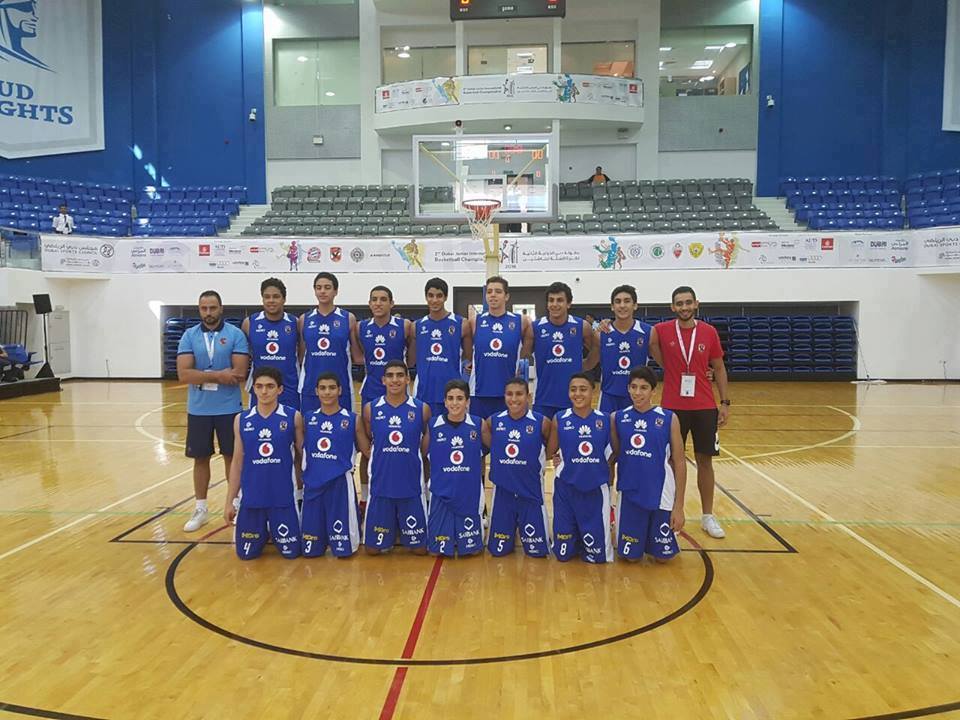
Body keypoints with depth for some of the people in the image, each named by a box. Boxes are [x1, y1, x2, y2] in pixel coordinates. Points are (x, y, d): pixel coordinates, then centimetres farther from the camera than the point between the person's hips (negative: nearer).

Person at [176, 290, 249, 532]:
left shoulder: (235, 335, -4)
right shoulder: (189, 336, 1)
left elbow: (240, 374, -13)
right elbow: (183, 374, -10)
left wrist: (202, 376, -12)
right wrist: (219, 375, -18)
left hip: (229, 408, -2)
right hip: (198, 409, 2)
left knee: (232, 456, 8)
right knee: (200, 458, 11)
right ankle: (200, 509, 24)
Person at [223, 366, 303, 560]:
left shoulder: (293, 417, -6)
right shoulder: (241, 420, 1)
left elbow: (300, 456, 3)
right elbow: (238, 463, 6)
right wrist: (229, 501, 5)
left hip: (283, 497, -2)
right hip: (252, 497, 2)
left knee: (291, 551, 3)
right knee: (246, 552, 7)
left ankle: (274, 531, 34)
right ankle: (263, 533, 38)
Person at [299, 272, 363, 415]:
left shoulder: (348, 319, 1)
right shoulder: (304, 319, 6)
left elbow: (358, 357, 4)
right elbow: (301, 356, 10)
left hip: (341, 387, -1)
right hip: (310, 388, 1)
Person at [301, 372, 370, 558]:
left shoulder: (352, 420, -1)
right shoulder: (308, 419, 6)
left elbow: (367, 450, 5)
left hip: (340, 483, -2)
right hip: (313, 484, 3)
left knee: (343, 549, -1)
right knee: (310, 549, 8)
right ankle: (320, 542, 38)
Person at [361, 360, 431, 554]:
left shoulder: (422, 409, -4)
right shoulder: (371, 409, -2)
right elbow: (366, 443, 10)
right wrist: (382, 459, 3)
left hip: (411, 485, 0)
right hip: (380, 484, 1)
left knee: (419, 547, 7)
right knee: (374, 547, 8)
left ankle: (405, 533, 38)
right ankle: (391, 530, 38)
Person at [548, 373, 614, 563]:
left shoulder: (605, 420, -5)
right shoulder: (559, 419, -6)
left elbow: (612, 455, 5)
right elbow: (550, 453, 4)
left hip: (596, 490, 0)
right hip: (566, 489, 0)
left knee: (596, 554, 5)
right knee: (563, 553, 8)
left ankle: (591, 538, 37)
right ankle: (575, 539, 41)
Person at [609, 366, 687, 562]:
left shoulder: (669, 419, -8)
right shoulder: (617, 418, -2)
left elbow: (679, 463, -5)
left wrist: (679, 506, -6)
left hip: (660, 495, -1)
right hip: (629, 494, 1)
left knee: (662, 556, 8)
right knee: (630, 556, 7)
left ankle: (653, 536, 40)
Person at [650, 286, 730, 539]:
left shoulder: (709, 332, 1)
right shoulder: (661, 331, -5)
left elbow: (719, 368, 7)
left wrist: (725, 402, 2)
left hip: (704, 407, 1)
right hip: (672, 407, -1)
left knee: (705, 460, 9)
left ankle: (708, 516, 21)